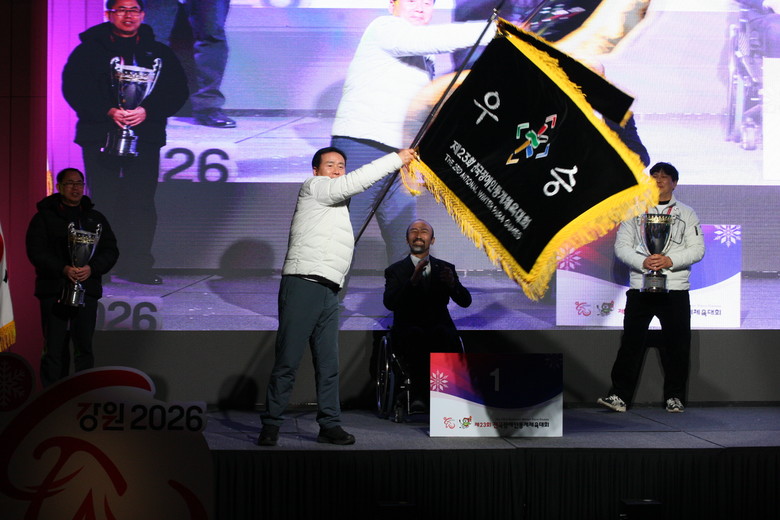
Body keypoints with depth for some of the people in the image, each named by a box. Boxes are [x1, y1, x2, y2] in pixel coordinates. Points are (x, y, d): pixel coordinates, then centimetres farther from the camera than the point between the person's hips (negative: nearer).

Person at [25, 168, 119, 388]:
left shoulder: (96, 218, 15)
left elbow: (110, 250, 8)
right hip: (53, 290, -2)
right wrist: (63, 269, -19)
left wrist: (91, 268, -11)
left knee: (84, 347, 2)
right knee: (54, 349, -1)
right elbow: (36, 251, -5)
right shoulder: (44, 217, 4)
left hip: (87, 290, 2)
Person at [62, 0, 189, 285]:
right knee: (105, 203, -2)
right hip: (99, 138, -1)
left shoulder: (159, 53, 12)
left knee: (142, 202, -5)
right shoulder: (89, 50, 8)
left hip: (145, 138, 1)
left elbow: (178, 91, 6)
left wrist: (147, 111, -11)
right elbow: (73, 88, -1)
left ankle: (138, 264, 0)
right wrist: (108, 111, -15)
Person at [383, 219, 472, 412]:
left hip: (439, 329, 1)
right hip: (407, 332, -1)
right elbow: (389, 302, -9)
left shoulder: (445, 268, 16)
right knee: (416, 335, -37)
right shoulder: (395, 271, 10)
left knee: (443, 334, -35)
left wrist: (452, 283, -20)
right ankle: (419, 394, -37)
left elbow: (465, 301, 3)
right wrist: (413, 281, -24)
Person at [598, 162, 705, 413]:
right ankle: (620, 395, -3)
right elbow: (621, 245, 4)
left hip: (676, 288, 0)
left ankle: (675, 397, 11)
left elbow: (697, 249, 3)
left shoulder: (686, 214, 10)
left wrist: (670, 261, -14)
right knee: (631, 341, -4)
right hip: (640, 287, 0)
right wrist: (642, 262, -14)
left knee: (677, 343, 1)